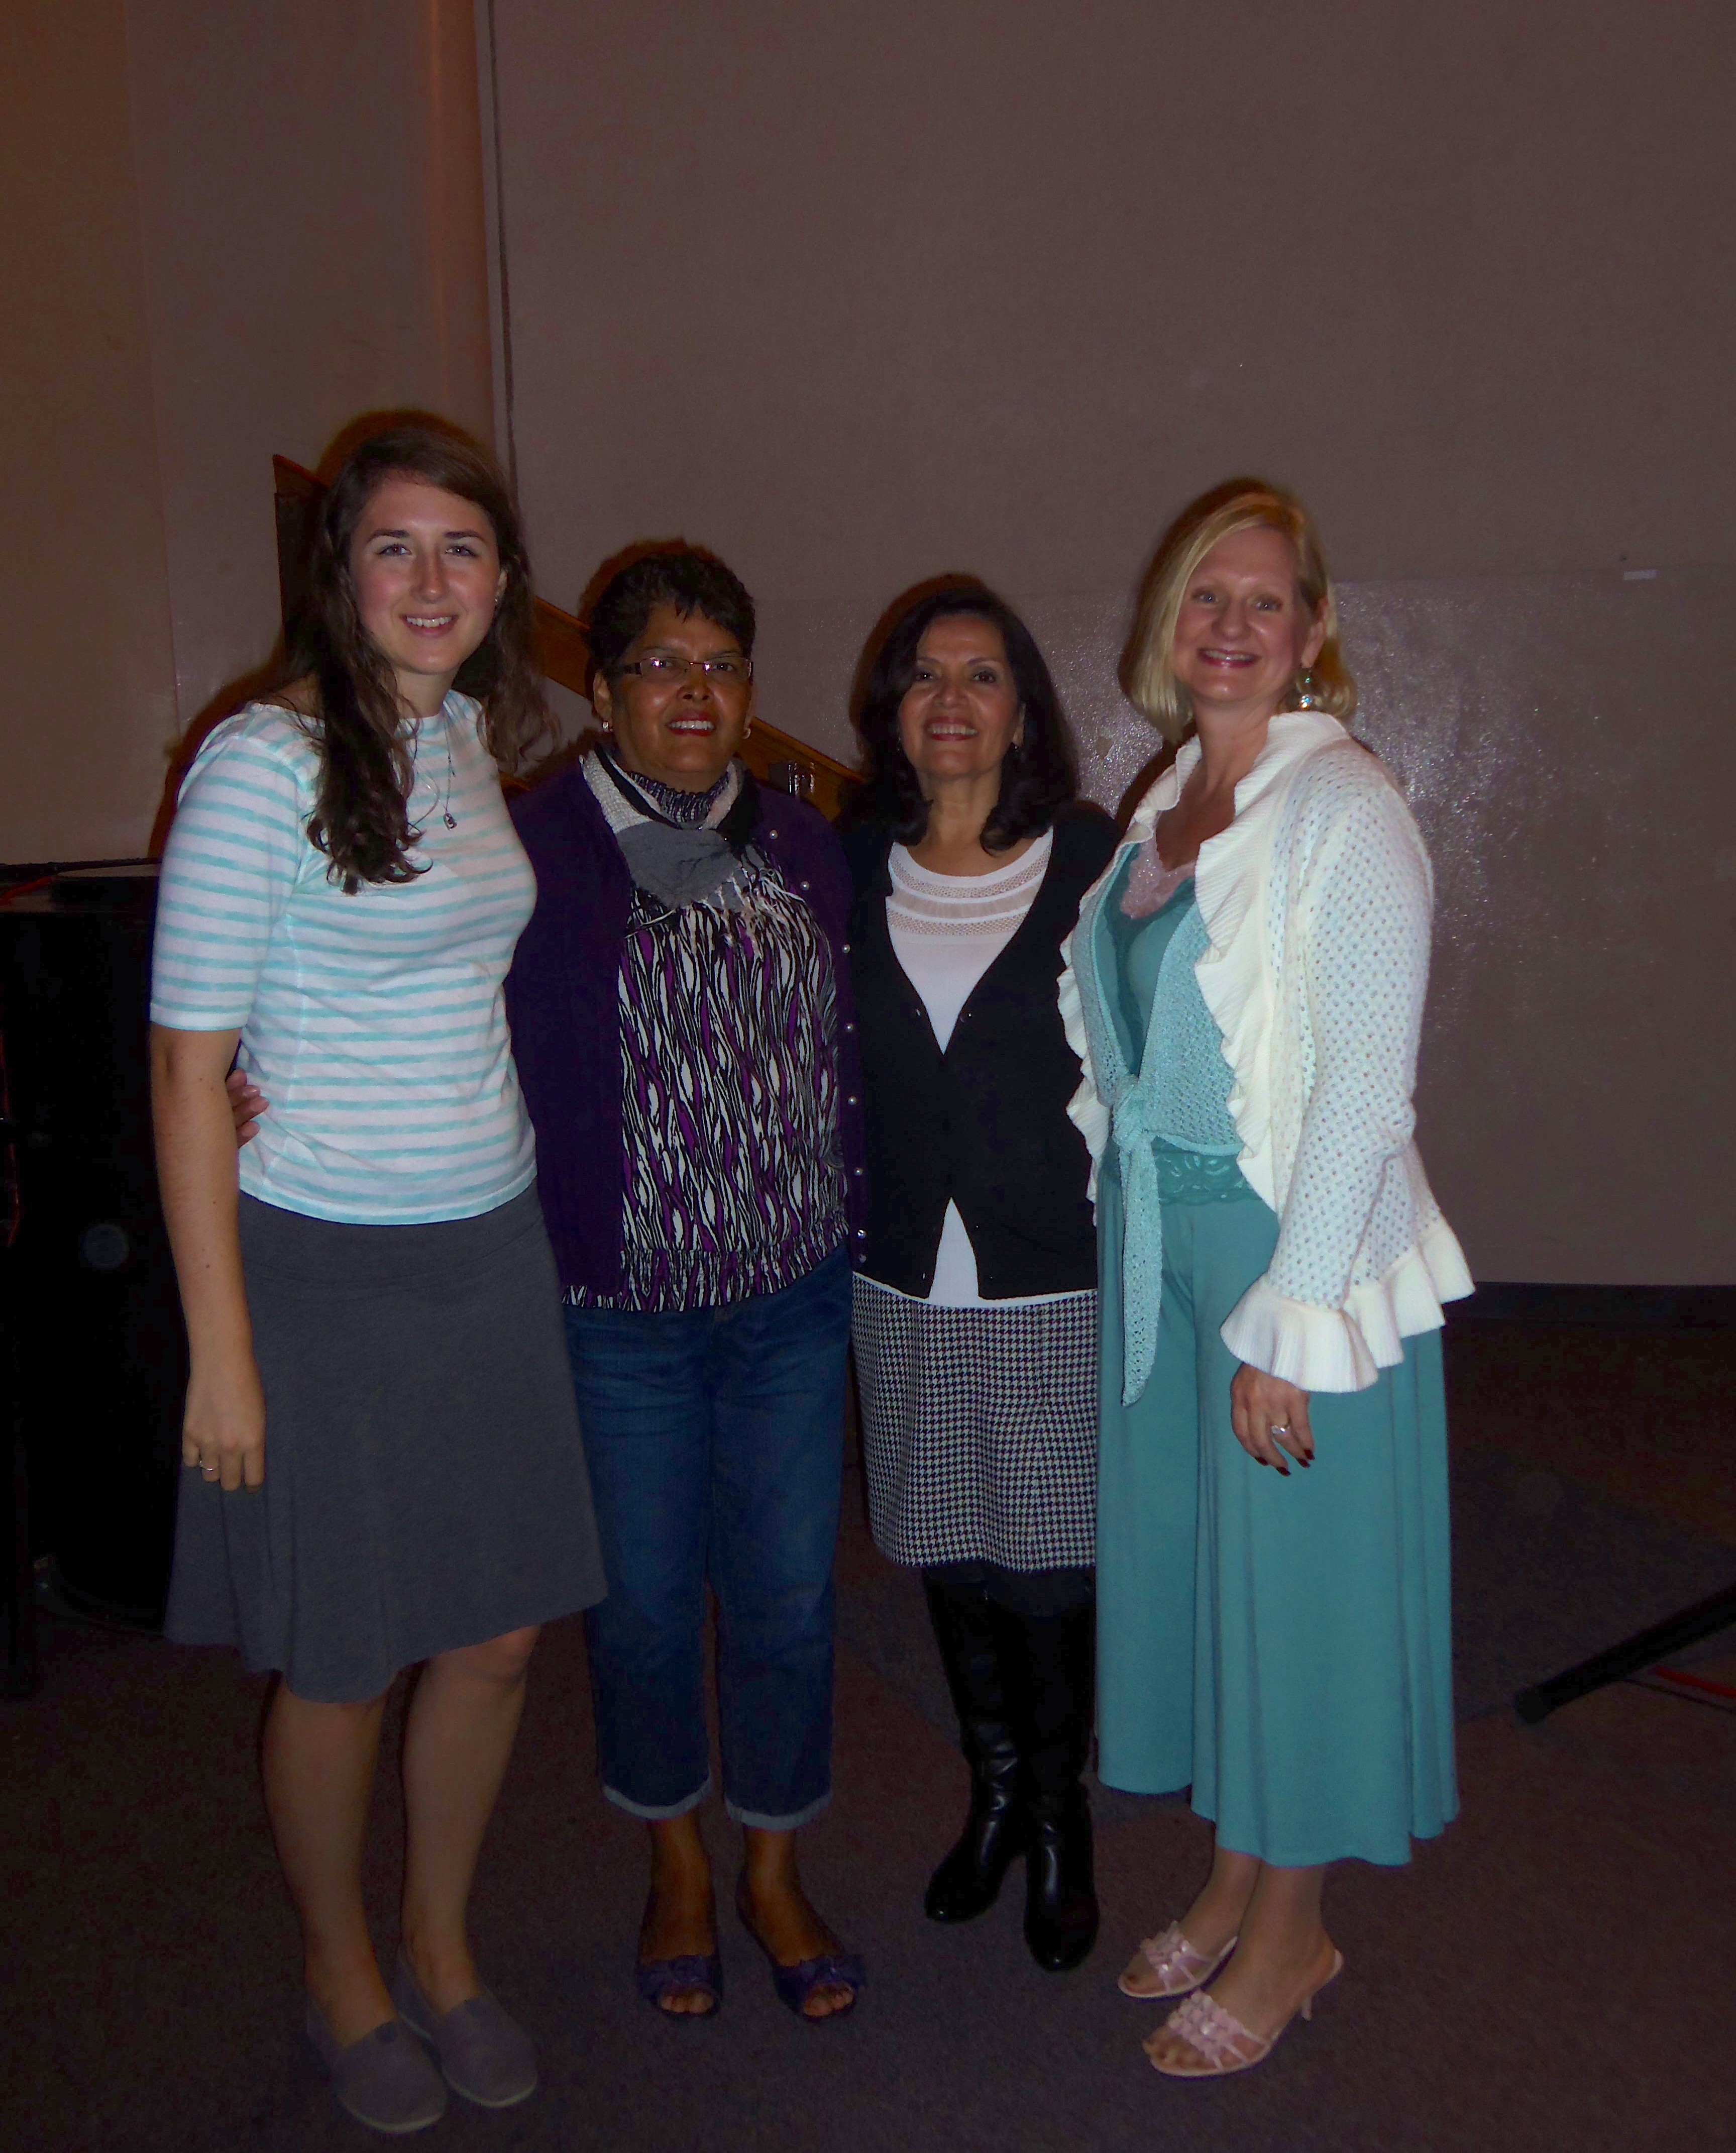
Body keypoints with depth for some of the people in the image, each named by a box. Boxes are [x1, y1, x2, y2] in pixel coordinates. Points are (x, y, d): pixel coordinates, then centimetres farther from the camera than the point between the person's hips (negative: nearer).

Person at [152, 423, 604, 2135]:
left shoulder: (474, 739, 7)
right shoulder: (262, 762, -13)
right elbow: (188, 1062, -13)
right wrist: (220, 1347, -14)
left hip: (491, 1243, 6)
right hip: (325, 1265, -6)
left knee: (501, 1633, 14)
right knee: (339, 1663, 9)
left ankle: (441, 1947, 39)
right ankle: (340, 1977, 36)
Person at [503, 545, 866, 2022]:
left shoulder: (804, 847, 7)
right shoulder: (536, 849, -7)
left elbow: (849, 1056, 11)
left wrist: (849, 1236, 8)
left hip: (795, 1298, 3)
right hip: (619, 1306, -3)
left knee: (789, 1593, 11)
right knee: (643, 1596, 13)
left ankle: (775, 1869, 35)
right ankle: (678, 1861, 39)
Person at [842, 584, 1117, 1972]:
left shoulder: (1093, 862, -4)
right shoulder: (849, 868, 4)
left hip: (1056, 1286, -3)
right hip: (907, 1286, 3)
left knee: (1048, 1572, 5)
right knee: (950, 1561, 15)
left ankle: (1060, 1822, 30)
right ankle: (996, 1792, 39)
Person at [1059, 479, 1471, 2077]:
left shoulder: (1345, 808, -14)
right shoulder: (1166, 805, 9)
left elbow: (1364, 1092, -18)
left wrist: (1287, 1323, -19)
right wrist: (1133, 1215, 9)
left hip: (1298, 1245, -7)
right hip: (1159, 1238, 8)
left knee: (1293, 1574, 6)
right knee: (1191, 1556, 16)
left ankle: (1291, 1936, 28)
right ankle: (1236, 1885, 37)